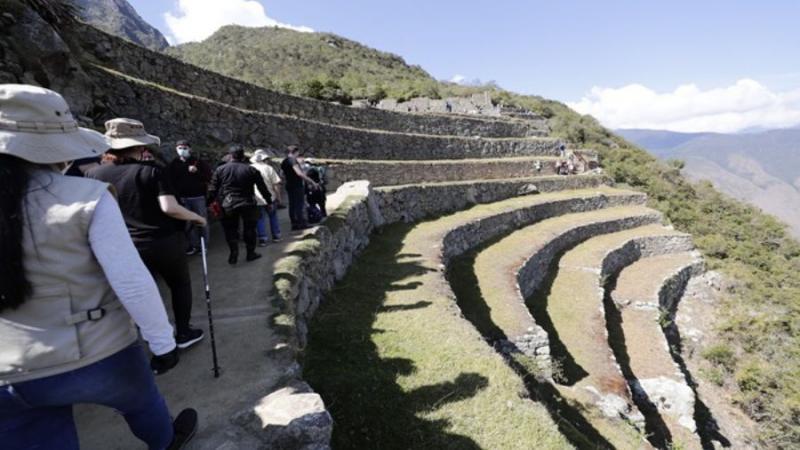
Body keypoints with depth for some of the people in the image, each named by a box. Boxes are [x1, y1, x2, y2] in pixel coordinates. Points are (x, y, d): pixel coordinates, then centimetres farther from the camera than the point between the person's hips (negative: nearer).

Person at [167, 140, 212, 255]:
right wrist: (177, 196, -6)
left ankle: (204, 245, 13)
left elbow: (209, 177, -6)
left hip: (199, 197, -2)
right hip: (183, 198, 2)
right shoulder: (173, 164, 6)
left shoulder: (199, 162, 0)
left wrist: (196, 172, -21)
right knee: (187, 223, 6)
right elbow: (170, 181, 4)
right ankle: (194, 245, 15)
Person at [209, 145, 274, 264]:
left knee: (231, 230, 11)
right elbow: (262, 188, 2)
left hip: (228, 205, 1)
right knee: (249, 229, 12)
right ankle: (251, 253, 17)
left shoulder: (220, 170, 1)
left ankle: (233, 254, 6)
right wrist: (269, 202, 10)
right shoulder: (251, 170, -2)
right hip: (248, 204, 0)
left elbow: (213, 189, 1)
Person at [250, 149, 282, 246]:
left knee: (260, 219, 7)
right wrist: (277, 195, 0)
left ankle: (262, 239, 7)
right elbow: (276, 183, -10)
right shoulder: (268, 168, -6)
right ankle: (276, 236, 20)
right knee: (273, 216, 16)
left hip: (257, 199, 1)